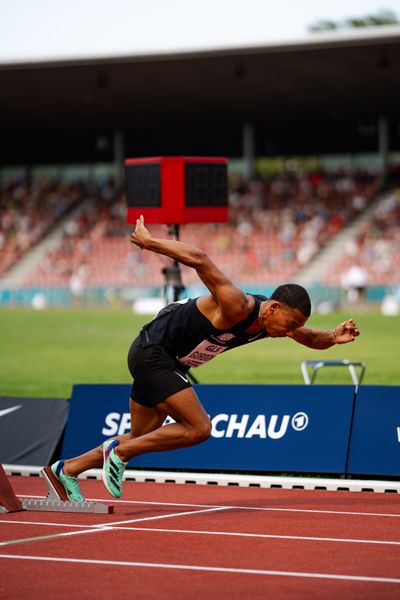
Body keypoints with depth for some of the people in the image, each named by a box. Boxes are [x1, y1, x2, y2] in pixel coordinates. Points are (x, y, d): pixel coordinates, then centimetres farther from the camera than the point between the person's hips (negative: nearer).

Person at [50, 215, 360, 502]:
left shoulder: (273, 323, -1)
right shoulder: (237, 306, -29)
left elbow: (311, 339, 14)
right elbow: (199, 259, -37)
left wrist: (333, 337, -8)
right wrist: (148, 241, -34)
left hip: (166, 362, 10)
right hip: (152, 352, -10)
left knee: (140, 439, 15)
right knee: (198, 428, -17)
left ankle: (66, 470, 26)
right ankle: (119, 451, -6)